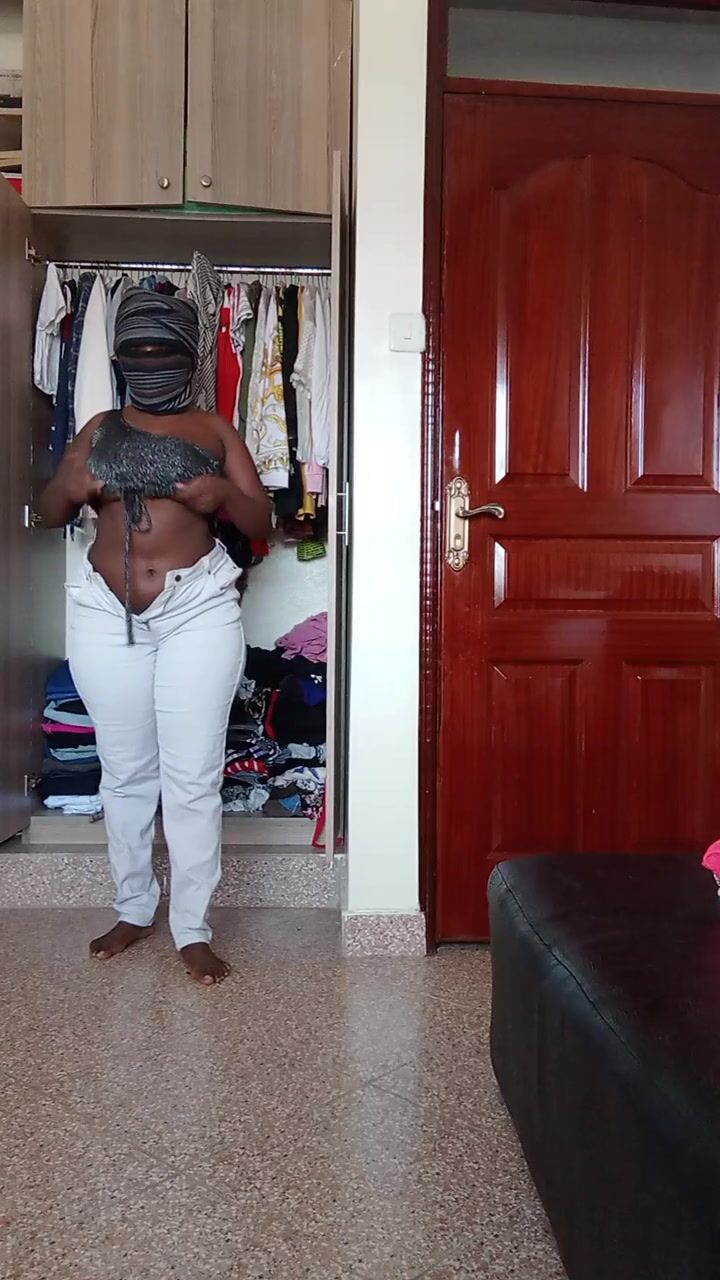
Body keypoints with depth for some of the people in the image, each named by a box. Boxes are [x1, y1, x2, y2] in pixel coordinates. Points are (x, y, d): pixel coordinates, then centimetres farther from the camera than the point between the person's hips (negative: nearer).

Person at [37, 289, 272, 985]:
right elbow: (48, 514, 13)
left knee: (192, 777, -2)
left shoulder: (215, 429, 9)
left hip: (198, 610, -2)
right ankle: (133, 908, 27)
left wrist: (225, 496, -17)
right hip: (105, 613, 3)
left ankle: (192, 928, 10)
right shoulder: (100, 428, 14)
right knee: (124, 772, 10)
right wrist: (68, 489, -11)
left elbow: (262, 523, 5)